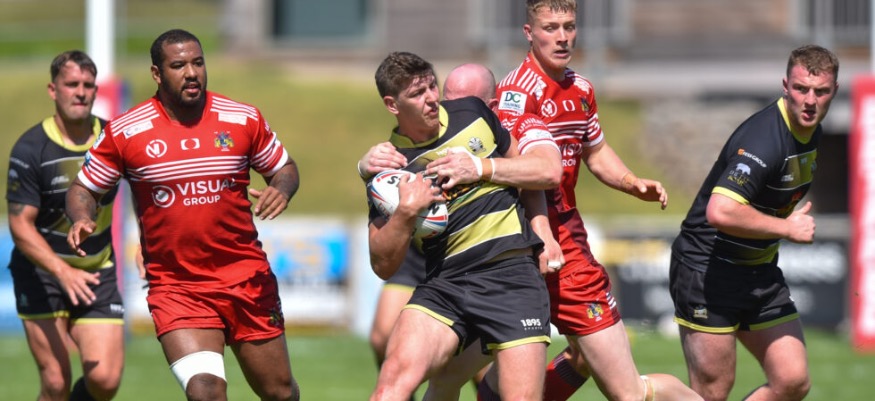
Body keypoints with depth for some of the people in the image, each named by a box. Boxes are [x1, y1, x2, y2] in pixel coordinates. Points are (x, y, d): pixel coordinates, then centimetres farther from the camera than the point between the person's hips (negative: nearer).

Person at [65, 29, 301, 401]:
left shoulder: (244, 119, 0)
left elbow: (284, 168, 13)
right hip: (174, 287, -2)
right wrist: (81, 219, -17)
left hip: (247, 280, 2)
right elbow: (83, 189, 5)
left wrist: (280, 190, -10)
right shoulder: (124, 132, -5)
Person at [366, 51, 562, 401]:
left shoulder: (472, 112, 9)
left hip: (511, 271, 0)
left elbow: (548, 171, 13)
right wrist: (406, 212, -15)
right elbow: (383, 265, 2)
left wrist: (480, 168, -2)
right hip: (443, 281, 0)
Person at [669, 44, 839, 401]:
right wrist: (787, 228, -26)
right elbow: (720, 212, -36)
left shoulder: (811, 131, 6)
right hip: (706, 272, -9)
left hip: (760, 273, 9)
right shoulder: (763, 140, -25)